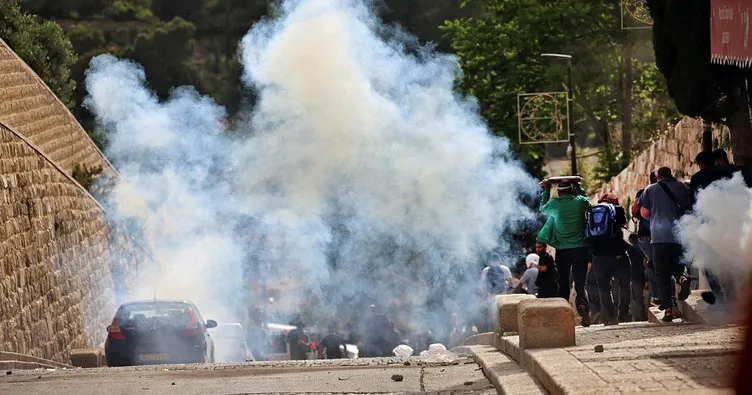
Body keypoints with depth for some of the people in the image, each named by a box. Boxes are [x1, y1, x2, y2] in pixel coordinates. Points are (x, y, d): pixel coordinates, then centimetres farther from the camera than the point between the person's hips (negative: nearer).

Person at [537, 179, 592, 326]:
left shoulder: (554, 204, -4)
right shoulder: (580, 202, -2)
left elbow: (542, 209, 19)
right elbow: (586, 199, 24)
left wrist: (546, 191, 27)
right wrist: (578, 187, 30)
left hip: (562, 250, 0)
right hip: (580, 248, 0)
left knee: (563, 284, 10)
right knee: (580, 282, 0)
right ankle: (583, 306, -27)